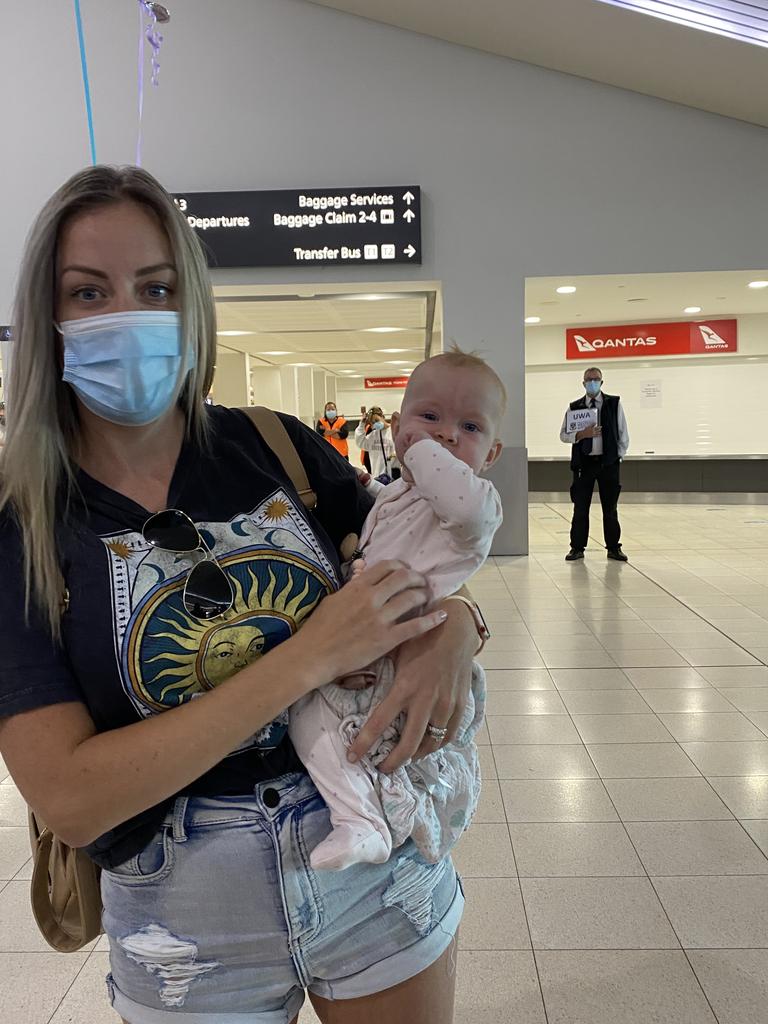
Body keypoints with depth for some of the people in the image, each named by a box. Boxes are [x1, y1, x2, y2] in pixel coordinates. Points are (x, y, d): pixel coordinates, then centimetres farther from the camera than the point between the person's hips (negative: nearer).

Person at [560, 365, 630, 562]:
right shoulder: (574, 407, 5)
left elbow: (623, 433, 6)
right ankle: (577, 548, 10)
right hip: (583, 463, 0)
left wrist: (618, 456, 0)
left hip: (609, 462, 0)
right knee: (580, 508, 2)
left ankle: (614, 548, 14)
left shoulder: (614, 404, 4)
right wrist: (582, 434, -13)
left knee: (610, 508, 5)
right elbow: (563, 435, 4)